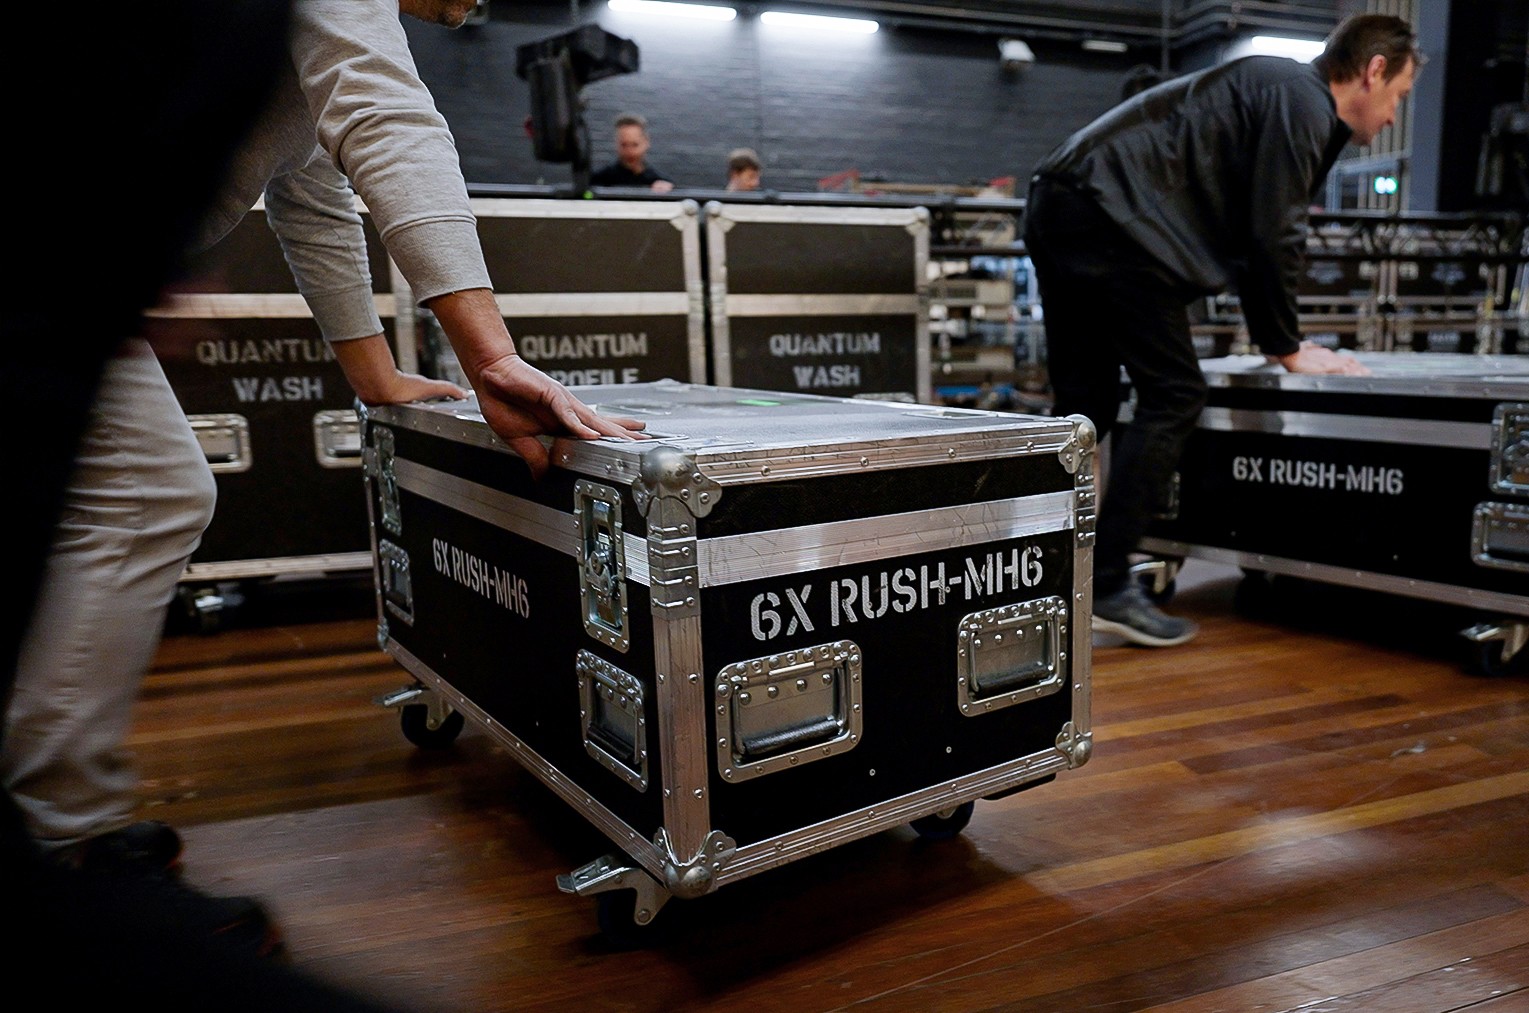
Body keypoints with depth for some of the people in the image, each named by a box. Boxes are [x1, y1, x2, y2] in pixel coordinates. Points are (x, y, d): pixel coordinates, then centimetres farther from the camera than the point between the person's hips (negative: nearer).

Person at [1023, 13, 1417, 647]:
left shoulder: (1285, 92, 29)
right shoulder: (1302, 101, -2)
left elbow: (1247, 230, 32)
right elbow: (1274, 236, -8)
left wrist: (1272, 335, 30)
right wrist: (1286, 348, 4)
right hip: (1109, 214, -10)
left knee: (1084, 405, 12)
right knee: (1174, 397, -6)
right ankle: (1106, 588, -6)